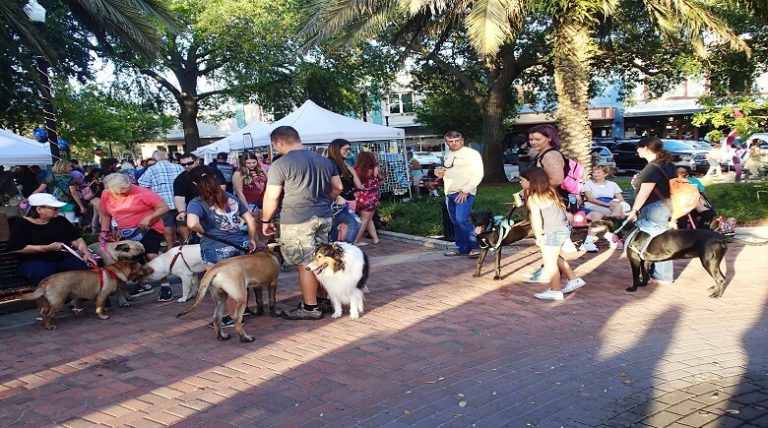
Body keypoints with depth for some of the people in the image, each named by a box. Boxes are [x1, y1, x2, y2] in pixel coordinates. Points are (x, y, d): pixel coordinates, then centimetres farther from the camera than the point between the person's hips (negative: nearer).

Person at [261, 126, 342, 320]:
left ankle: (310, 308, 6)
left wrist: (266, 220, 2)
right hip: (324, 217, 7)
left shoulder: (281, 164, -10)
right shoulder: (324, 160, 10)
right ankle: (326, 299, 25)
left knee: (305, 265, 0)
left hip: (297, 221, -7)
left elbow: (271, 197, -10)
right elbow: (337, 187, 14)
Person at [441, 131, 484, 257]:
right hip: (450, 194, 8)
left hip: (464, 193, -8)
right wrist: (440, 173, 11)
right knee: (455, 222, 9)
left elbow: (478, 174, -11)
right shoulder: (447, 155, 17)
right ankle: (462, 248, 17)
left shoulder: (471, 153, -5)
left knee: (462, 220, -19)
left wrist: (465, 190, -17)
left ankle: (475, 246, -9)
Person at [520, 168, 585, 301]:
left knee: (549, 261, 4)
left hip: (552, 232, -9)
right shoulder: (550, 191, 8)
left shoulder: (533, 198, -16)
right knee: (554, 257, 24)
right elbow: (562, 207, 13)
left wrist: (538, 236, -11)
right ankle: (574, 280, 30)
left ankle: (556, 291, 14)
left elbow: (536, 219, -21)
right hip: (563, 228, 9)